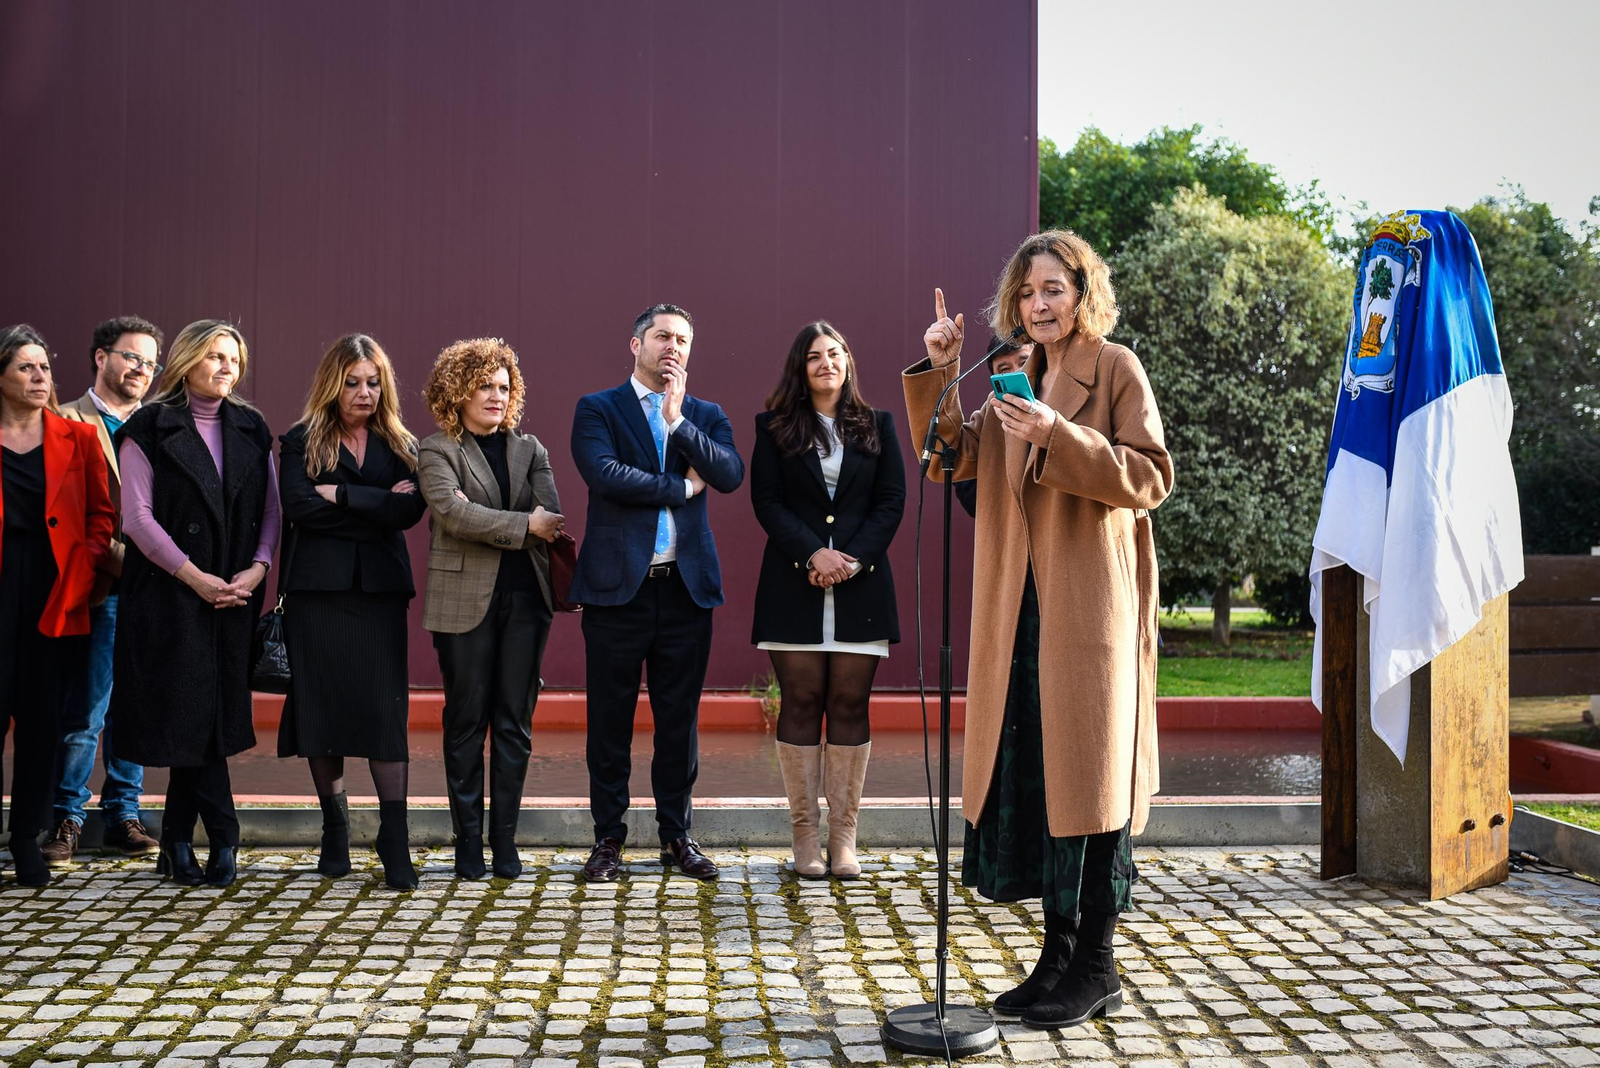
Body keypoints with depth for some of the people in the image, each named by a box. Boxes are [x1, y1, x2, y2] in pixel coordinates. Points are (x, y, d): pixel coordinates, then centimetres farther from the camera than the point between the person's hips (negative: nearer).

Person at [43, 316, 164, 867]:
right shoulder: (70, 423, -1)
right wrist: (119, 557, -16)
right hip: (102, 588, -5)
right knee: (84, 712, -2)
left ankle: (123, 816, 19)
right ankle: (66, 821, 10)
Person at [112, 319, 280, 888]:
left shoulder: (251, 429, 12)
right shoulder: (150, 427, -1)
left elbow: (271, 508, 10)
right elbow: (137, 515, -8)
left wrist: (257, 567, -6)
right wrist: (194, 576, -13)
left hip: (235, 595, 4)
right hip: (171, 595, -4)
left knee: (212, 716, 4)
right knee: (192, 714, -4)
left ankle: (178, 846, 15)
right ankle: (223, 840, 7)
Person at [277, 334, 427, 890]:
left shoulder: (400, 445, 12)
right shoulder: (302, 441, 7)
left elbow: (411, 510, -5)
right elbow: (298, 506, -10)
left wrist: (341, 496, -10)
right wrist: (377, 509, -8)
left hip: (380, 588, 1)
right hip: (318, 588, 0)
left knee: (385, 706, -6)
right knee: (322, 703, 3)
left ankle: (393, 838, -3)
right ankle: (335, 827, 18)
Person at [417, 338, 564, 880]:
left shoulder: (529, 449, 13)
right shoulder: (437, 451, 1)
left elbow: (552, 518, -1)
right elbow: (452, 514, -15)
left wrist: (481, 518, -15)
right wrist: (524, 525, -16)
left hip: (525, 596, 3)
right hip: (464, 599, -3)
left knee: (514, 722, 5)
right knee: (467, 721, 3)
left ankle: (505, 841, 13)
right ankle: (468, 842, 13)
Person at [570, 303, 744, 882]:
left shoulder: (707, 415, 13)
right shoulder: (597, 409, 4)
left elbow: (731, 475, -5)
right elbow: (604, 474, -14)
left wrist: (677, 418, -10)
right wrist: (680, 487, -7)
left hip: (686, 587, 3)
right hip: (617, 584, -2)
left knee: (680, 720, 8)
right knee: (610, 719, 4)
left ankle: (677, 835, 20)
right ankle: (608, 838, 16)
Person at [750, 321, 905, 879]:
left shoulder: (876, 426, 12)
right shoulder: (774, 427, 8)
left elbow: (892, 501, 5)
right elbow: (766, 500, 0)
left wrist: (854, 558, -9)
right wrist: (813, 553, -13)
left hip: (861, 586, 1)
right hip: (795, 584, -1)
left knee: (850, 706, 0)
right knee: (801, 704, 0)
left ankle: (843, 837, 6)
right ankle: (805, 836, 6)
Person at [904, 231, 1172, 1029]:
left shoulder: (1116, 369, -2)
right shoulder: (1020, 381, 17)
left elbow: (1151, 476, -12)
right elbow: (951, 457, 10)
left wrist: (1060, 435, -22)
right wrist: (938, 375, -2)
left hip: (1091, 610, -6)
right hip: (1023, 611, 7)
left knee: (1088, 777, -1)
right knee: (1031, 777, 9)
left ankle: (1096, 965, 12)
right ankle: (1059, 953, 21)